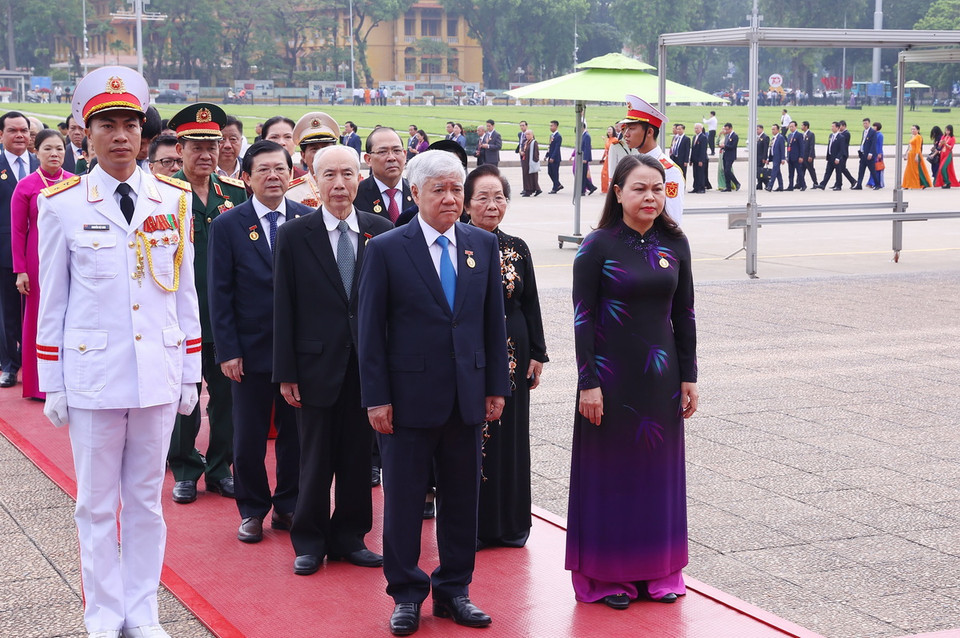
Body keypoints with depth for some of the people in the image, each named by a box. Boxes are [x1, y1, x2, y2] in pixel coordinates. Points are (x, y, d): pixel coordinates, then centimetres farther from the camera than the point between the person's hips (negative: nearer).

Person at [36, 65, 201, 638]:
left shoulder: (174, 199, 4)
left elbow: (185, 292, 8)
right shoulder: (61, 204, -2)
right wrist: (52, 384, 1)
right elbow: (52, 300, 2)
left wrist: (191, 374, 8)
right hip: (92, 375, -2)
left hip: (159, 372, 2)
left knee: (146, 498, 11)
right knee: (97, 504, 6)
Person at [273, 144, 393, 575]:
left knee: (358, 458, 9)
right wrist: (286, 373, -5)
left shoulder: (381, 232, 2)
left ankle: (349, 538, 23)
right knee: (315, 459, 7)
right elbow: (284, 308, -1)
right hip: (317, 365, -2)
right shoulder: (294, 235, -2)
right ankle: (309, 542, 20)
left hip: (367, 365, 2)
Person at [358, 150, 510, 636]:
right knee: (404, 499, 5)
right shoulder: (386, 249, -5)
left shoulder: (484, 244, 6)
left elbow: (494, 320, 9)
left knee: (462, 497, 11)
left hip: (468, 396, 3)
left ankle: (454, 590, 24)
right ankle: (406, 595, 19)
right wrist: (376, 397, -9)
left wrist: (496, 386, 6)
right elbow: (370, 330, -5)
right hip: (409, 395, -3)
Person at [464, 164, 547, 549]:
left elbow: (531, 305, 10)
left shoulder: (517, 249, 7)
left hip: (512, 355, 4)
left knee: (510, 434, 8)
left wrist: (537, 355, 5)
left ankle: (510, 524, 19)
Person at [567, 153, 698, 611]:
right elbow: (582, 318, -9)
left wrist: (689, 376, 5)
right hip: (612, 375, -4)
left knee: (659, 469, 10)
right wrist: (588, 382, -13)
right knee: (611, 470, 4)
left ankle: (657, 570, 23)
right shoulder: (598, 246, -8)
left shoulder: (674, 244, 3)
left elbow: (684, 315, 8)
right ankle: (607, 575, 15)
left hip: (661, 377, 4)